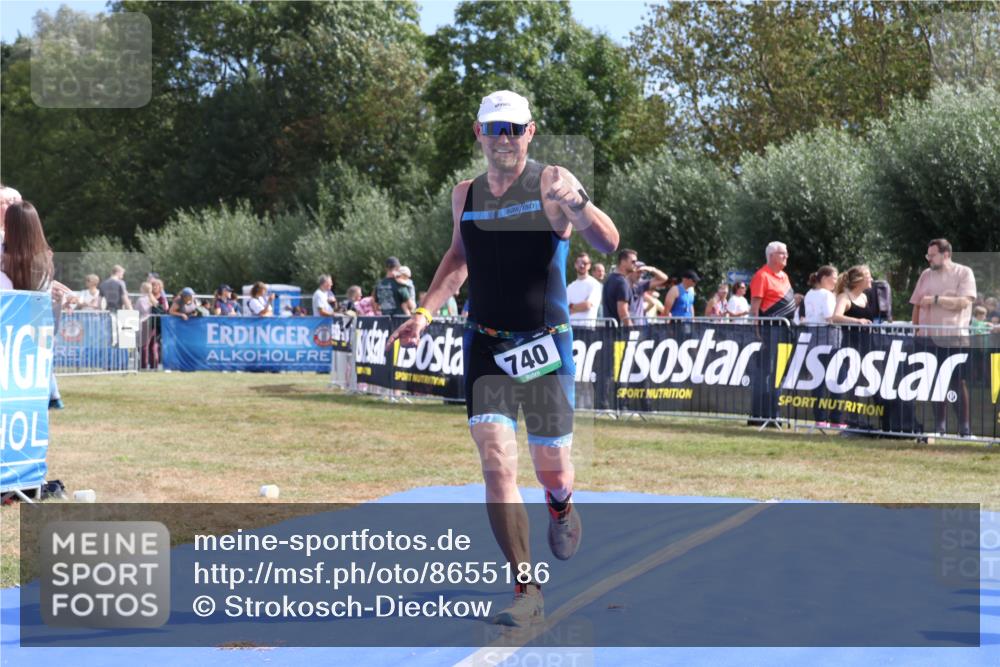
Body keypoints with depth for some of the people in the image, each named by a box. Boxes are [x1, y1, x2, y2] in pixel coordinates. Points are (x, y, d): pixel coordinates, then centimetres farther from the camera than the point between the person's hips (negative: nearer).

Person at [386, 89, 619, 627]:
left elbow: (608, 244, -21)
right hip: (485, 345, 3)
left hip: (545, 344, -3)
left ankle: (561, 507, 44)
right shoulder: (464, 195, 6)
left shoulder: (551, 183, -8)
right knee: (496, 466, -11)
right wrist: (425, 312, 15)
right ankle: (526, 592, -5)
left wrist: (577, 204, -40)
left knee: (552, 472, 6)